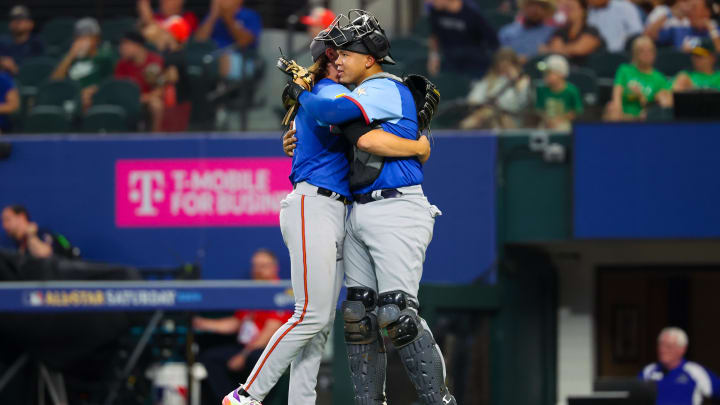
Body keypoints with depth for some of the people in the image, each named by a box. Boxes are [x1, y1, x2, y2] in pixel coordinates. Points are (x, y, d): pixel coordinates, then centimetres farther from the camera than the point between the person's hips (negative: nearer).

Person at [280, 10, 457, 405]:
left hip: (396, 212, -10)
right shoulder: (366, 96, 18)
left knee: (396, 314, -16)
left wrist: (302, 94, -4)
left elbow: (331, 112, -24)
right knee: (357, 314, 6)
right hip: (360, 215, 10)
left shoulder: (384, 90, -11)